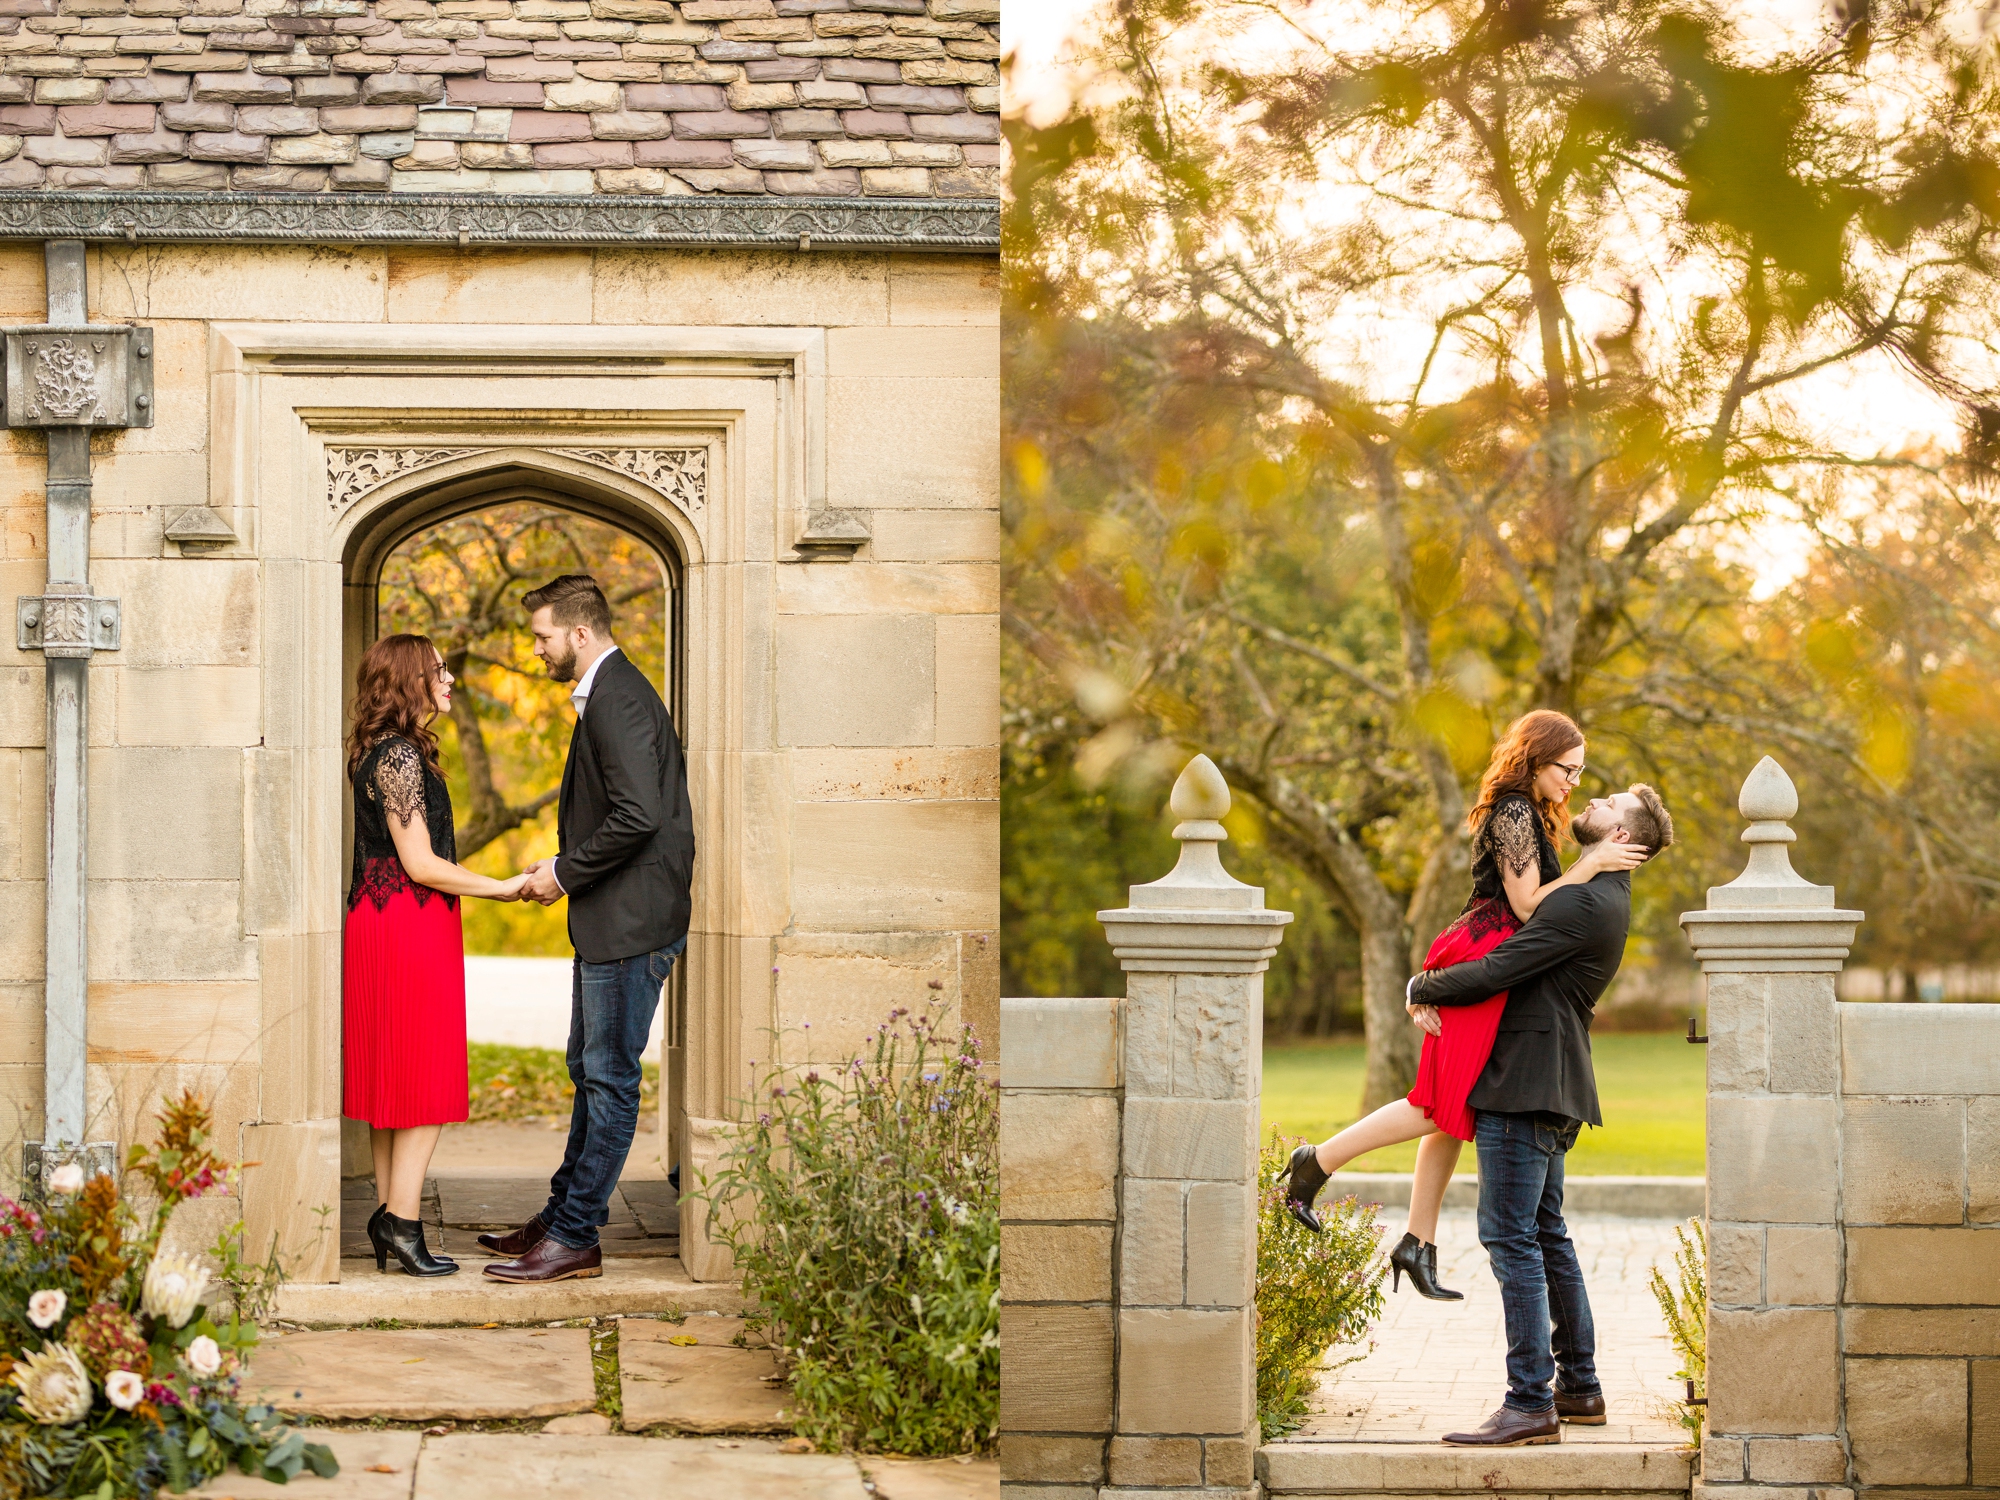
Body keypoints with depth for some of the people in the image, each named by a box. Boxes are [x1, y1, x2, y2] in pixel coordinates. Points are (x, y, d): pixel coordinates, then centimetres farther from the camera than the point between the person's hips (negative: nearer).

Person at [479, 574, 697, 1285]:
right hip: (610, 918, 11)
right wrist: (565, 865, 13)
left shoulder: (617, 700, -17)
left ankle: (574, 1239, 0)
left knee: (609, 1078, -4)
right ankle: (563, 1215, 26)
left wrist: (566, 872, -15)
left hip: (631, 922, -11)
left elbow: (639, 815, -26)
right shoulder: (610, 692, 17)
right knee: (590, 1070, 17)